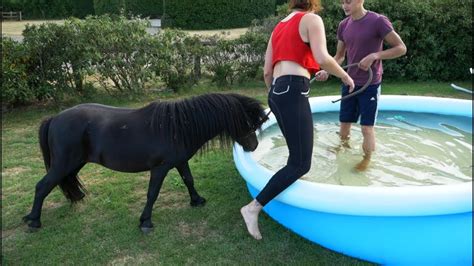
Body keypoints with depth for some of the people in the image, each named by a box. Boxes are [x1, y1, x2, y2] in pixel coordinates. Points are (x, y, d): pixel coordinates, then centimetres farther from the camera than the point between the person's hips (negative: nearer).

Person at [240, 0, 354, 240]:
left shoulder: (279, 28, 23)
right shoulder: (311, 20, 2)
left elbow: (267, 71, 19)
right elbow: (322, 59, -14)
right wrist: (345, 77, 3)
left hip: (277, 93, 9)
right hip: (293, 92, -9)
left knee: (298, 156, 22)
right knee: (300, 164, -7)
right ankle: (254, 207, -9)